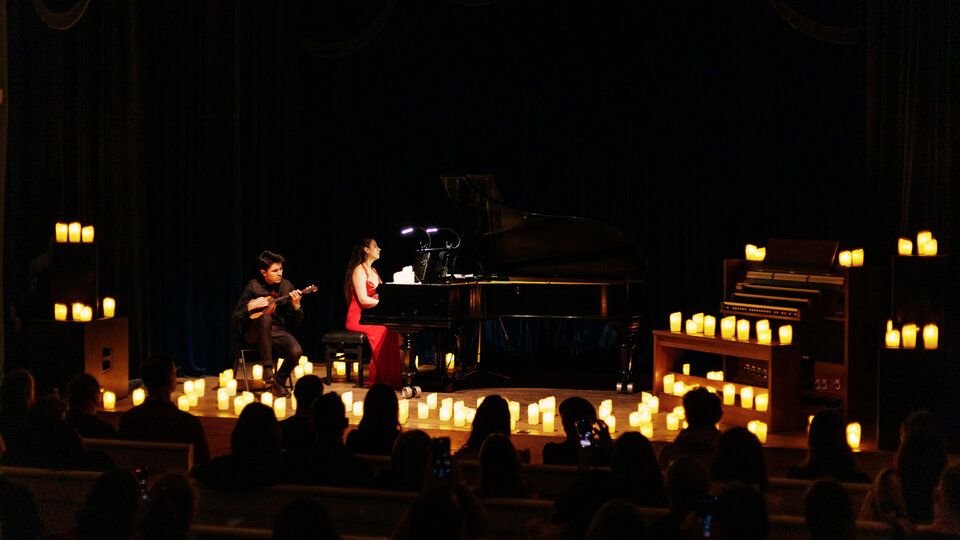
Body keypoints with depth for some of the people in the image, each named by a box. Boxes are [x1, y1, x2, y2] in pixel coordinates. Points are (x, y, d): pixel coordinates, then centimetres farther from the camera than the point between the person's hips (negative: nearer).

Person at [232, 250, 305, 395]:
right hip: (255, 333, -2)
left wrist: (296, 306, -14)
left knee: (296, 351, -29)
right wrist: (252, 306, -19)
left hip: (278, 332, 3)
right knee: (265, 318, -38)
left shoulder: (286, 286, 3)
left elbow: (297, 324, 5)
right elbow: (234, 320, -5)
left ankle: (278, 382, 1)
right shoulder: (253, 287, -5)